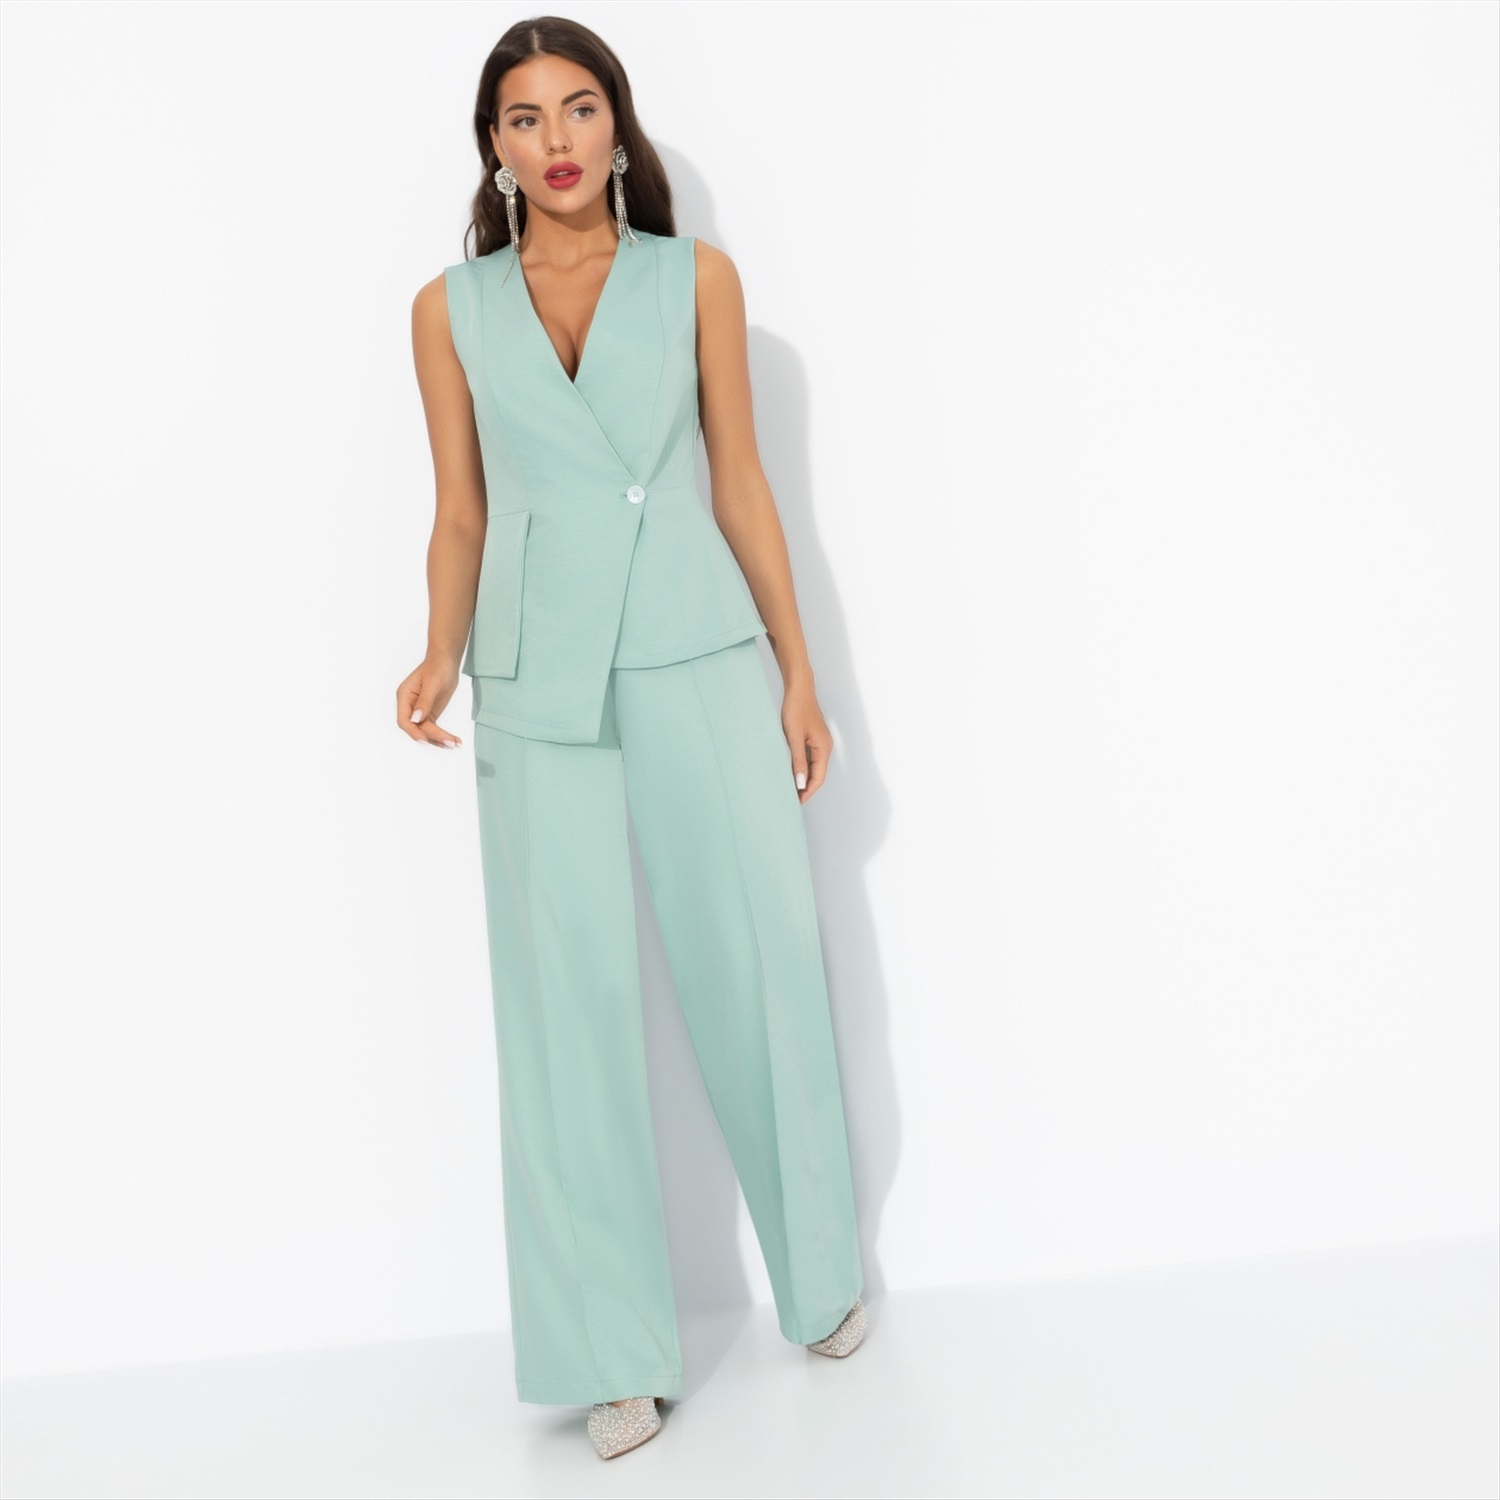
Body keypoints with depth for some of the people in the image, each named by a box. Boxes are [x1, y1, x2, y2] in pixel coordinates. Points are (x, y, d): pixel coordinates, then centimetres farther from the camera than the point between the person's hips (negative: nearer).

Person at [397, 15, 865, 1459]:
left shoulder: (698, 279, 8)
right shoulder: (451, 308, 10)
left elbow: (742, 484, 8)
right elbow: (461, 514, 10)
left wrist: (798, 672, 5)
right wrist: (441, 656, -7)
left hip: (698, 658, 0)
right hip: (539, 679, 1)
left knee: (760, 960, 2)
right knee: (571, 993, 1)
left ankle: (821, 1274, 25)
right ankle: (617, 1353, 12)